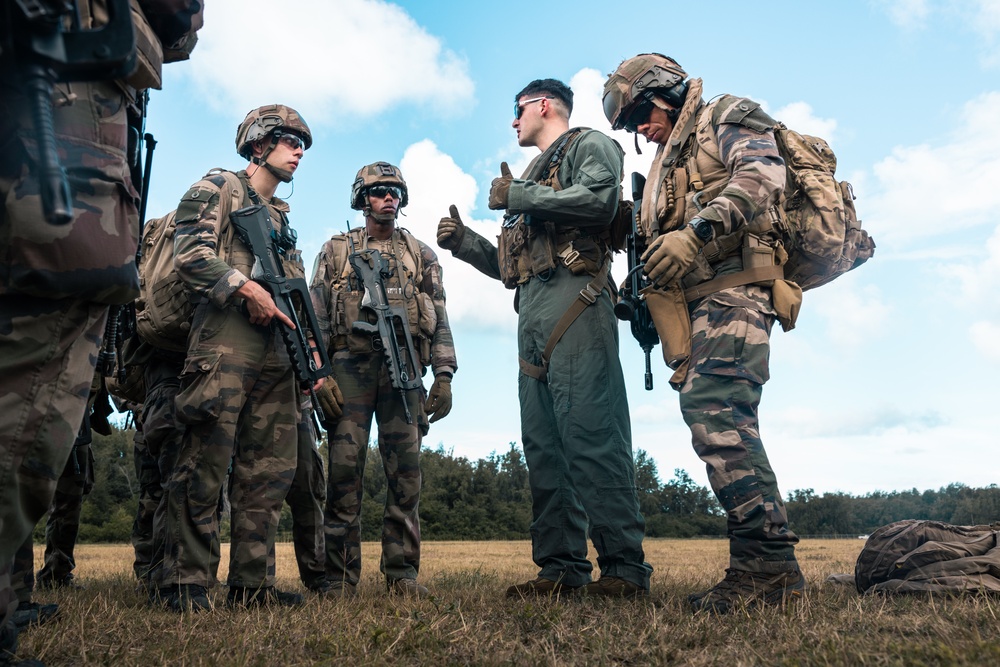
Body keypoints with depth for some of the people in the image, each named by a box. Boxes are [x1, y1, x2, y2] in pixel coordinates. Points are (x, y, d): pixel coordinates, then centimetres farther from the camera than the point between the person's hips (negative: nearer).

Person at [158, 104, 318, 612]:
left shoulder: (282, 217, 28)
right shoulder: (218, 188, 7)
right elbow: (190, 253, -8)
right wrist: (246, 289, -13)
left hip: (276, 349, 7)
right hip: (225, 341, -7)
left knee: (269, 470, 3)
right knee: (206, 463, -8)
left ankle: (251, 584, 9)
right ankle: (185, 585, 1)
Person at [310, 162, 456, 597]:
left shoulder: (421, 255, 19)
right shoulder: (335, 251, 16)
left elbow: (439, 319, 12)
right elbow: (316, 317, 9)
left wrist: (443, 375, 0)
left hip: (404, 365, 1)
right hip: (349, 363, -1)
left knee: (405, 471, -2)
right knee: (345, 467, -4)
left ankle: (402, 574, 5)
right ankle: (340, 578, 2)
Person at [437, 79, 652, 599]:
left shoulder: (590, 145, 11)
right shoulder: (531, 176, 34)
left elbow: (599, 200, -14)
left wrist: (517, 197, -6)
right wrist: (464, 242, 17)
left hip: (572, 303, -9)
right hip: (531, 317, 9)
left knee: (592, 437, -14)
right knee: (543, 445, 3)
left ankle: (625, 570, -10)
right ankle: (561, 567, 7)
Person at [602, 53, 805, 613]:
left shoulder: (728, 118, 9)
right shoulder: (670, 163, 33)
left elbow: (762, 175, -14)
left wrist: (695, 233, -26)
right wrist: (636, 292, 13)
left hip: (734, 287, -9)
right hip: (699, 301, 9)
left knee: (712, 408, -23)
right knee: (722, 419, 2)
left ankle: (768, 562, -21)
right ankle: (769, 568, 5)